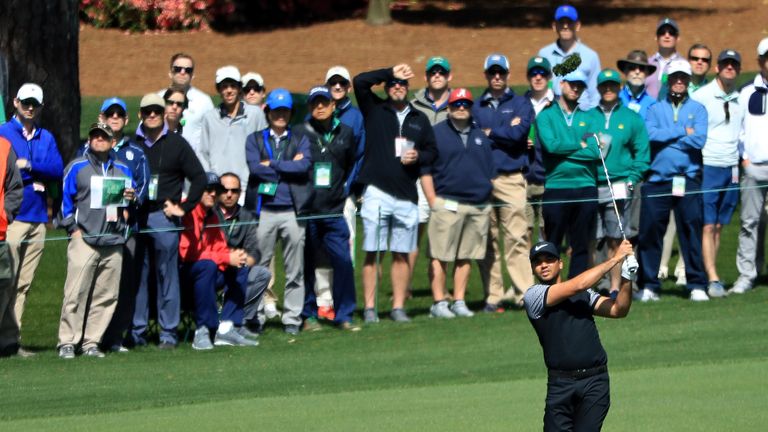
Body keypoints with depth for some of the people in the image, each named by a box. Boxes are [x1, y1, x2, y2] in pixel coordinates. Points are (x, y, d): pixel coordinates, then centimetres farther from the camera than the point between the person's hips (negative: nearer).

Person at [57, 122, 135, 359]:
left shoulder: (122, 169, 19)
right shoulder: (77, 167, 7)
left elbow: (134, 194, 27)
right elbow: (65, 198, 5)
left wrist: (132, 197, 2)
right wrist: (73, 228, -4)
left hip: (114, 241, 4)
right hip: (84, 239, -4)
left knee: (106, 295, 0)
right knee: (75, 292, -11)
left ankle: (91, 342, 7)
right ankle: (67, 342, -9)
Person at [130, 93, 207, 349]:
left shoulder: (176, 144, 6)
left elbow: (199, 178, 6)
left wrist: (184, 208, -1)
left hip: (164, 217, -2)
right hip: (135, 217, 2)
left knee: (167, 276, -1)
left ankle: (168, 334, 2)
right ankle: (136, 333, 8)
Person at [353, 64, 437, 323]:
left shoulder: (419, 119, 17)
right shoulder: (375, 110, 8)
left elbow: (432, 151, 19)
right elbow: (360, 82, -6)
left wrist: (418, 156, -2)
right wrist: (390, 72, -3)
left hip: (406, 195, 3)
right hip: (377, 192, -3)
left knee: (402, 253, 4)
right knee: (372, 252, -4)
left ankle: (398, 307, 9)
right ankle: (370, 308, -2)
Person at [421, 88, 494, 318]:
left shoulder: (480, 136, 17)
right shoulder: (436, 133, 2)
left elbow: (491, 170, 20)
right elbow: (425, 170, -1)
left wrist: (487, 200, 12)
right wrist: (433, 202, -8)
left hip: (478, 206, 5)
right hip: (447, 203, -5)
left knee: (466, 256, 6)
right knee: (440, 256, -7)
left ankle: (459, 302, 12)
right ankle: (439, 303, -4)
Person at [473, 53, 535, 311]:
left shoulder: (520, 104, 11)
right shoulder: (476, 107, 17)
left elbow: (518, 133, -6)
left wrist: (489, 133, 3)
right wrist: (505, 133, -3)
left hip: (511, 177, -2)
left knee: (516, 237, -10)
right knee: (487, 239, 1)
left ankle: (524, 292, -13)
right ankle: (493, 296, 3)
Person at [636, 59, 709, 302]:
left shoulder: (697, 109, 11)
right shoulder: (655, 110, 13)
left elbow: (699, 139, -6)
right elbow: (651, 134, -6)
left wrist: (667, 137, -3)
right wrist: (683, 131, -5)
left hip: (688, 180, -1)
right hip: (658, 180, 1)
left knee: (692, 230, -5)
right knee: (650, 232, -1)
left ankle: (697, 285, 0)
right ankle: (648, 286, 6)